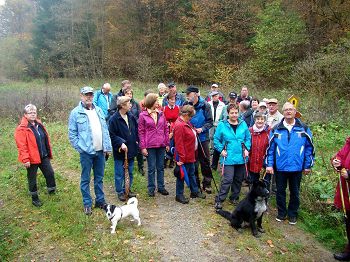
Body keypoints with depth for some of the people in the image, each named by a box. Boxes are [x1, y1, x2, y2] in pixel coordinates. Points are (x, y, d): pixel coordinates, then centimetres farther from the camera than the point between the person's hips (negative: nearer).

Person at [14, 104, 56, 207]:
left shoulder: (39, 125, 8)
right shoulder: (21, 129, -14)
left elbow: (46, 139, 15)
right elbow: (21, 146, -18)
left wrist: (49, 153, 15)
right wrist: (25, 159, -21)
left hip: (43, 156, 6)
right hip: (32, 159, -5)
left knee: (50, 173, 8)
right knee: (32, 179, 9)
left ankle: (52, 191, 28)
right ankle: (34, 198, 24)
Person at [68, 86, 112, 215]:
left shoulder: (99, 110, 8)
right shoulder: (76, 113, -6)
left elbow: (105, 130, 9)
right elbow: (72, 133, -5)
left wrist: (108, 147, 6)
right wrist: (80, 148, -10)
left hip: (100, 151, 5)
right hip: (86, 152, -4)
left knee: (99, 177, 15)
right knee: (85, 179, 7)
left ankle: (100, 200, 29)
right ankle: (87, 204, 21)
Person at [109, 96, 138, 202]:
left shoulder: (131, 116, 3)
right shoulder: (114, 119, -16)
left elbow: (136, 129, 14)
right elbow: (112, 135, -15)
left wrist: (136, 140, 5)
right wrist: (121, 143, -24)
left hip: (131, 149, 6)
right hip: (120, 151, -6)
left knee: (130, 172, 17)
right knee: (120, 173, 6)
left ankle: (128, 189, 33)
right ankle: (120, 192, 22)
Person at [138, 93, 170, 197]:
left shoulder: (161, 114, 6)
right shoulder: (143, 115, -4)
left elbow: (166, 129, 9)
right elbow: (141, 132, -5)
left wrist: (167, 143, 6)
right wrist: (143, 147, -9)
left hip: (161, 145, 4)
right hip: (150, 146, -3)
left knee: (161, 167, 13)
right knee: (151, 168, 6)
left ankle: (161, 187, 25)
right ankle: (151, 188, 19)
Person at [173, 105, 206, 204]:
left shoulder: (186, 123, 8)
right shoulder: (179, 125, -24)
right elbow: (179, 144, -26)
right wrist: (181, 158, -25)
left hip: (190, 155, 10)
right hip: (183, 157, -10)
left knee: (191, 174, 21)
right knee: (182, 175, 5)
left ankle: (195, 192, 36)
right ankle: (179, 195, 20)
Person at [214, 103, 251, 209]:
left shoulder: (243, 124, 4)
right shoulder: (222, 125, -5)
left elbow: (248, 138, 12)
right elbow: (216, 139, 2)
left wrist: (247, 149, -1)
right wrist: (221, 150, -8)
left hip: (241, 157, 4)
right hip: (228, 158, -4)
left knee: (239, 179, 15)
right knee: (227, 179, -10)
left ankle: (235, 198, 34)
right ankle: (219, 200, 2)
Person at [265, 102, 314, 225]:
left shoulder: (303, 129, -2)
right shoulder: (276, 129, -1)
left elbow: (309, 148, 0)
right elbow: (270, 148, 0)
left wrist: (308, 166, 0)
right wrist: (269, 164, -4)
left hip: (297, 167, 0)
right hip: (280, 167, 0)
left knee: (295, 192, 15)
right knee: (280, 191, 13)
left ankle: (292, 214, 33)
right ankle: (281, 213, 31)